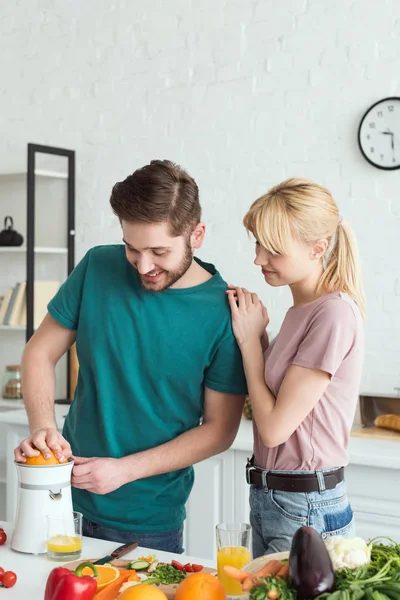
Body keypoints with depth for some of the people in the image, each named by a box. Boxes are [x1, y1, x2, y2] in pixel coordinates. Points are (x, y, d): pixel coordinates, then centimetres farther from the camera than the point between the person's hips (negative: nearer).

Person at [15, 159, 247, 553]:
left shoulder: (223, 312, -15)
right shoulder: (99, 268, -7)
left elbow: (220, 429, -9)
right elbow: (41, 352, 1)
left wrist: (125, 469, -17)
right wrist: (42, 425, -16)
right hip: (67, 499, 3)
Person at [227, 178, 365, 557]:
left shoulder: (334, 313, -20)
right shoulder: (301, 310, 8)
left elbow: (274, 426, -21)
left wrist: (249, 338, -11)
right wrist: (256, 333, -1)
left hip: (305, 512, -9)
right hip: (270, 498, 9)